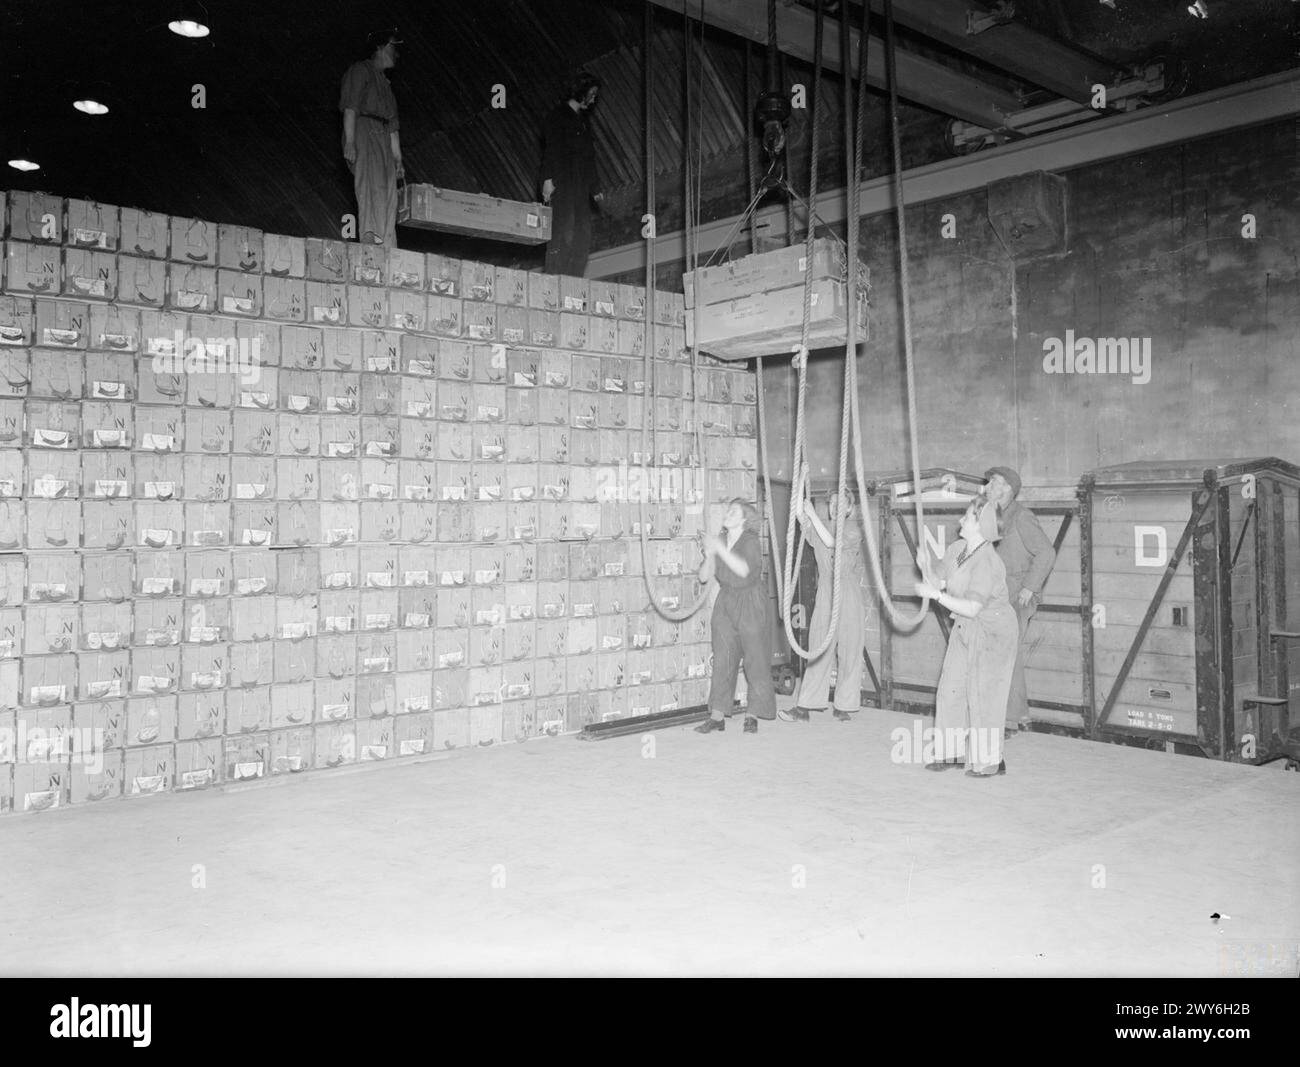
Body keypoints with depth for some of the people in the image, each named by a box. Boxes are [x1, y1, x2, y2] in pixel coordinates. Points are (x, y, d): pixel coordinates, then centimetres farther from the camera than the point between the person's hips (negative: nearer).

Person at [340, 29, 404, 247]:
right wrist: (350, 142, -20)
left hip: (381, 138, 8)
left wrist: (397, 157, 21)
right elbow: (350, 107, -8)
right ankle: (371, 241, -38)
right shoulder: (361, 70, 6)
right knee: (371, 185, -25)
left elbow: (392, 124, 28)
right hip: (362, 131, -8)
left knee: (388, 195, -5)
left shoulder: (384, 81, 32)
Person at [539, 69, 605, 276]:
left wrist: (594, 189, 21)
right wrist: (548, 178, -20)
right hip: (561, 183, -8)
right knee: (563, 232, -15)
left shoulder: (583, 122, 25)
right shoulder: (559, 115, 2)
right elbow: (550, 148, -9)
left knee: (583, 236, -2)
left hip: (580, 187, 8)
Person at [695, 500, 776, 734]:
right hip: (725, 603, 5)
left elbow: (744, 569, -29)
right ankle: (717, 716, 3)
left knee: (755, 659, -1)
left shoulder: (751, 542, -10)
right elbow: (704, 577, 4)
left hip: (751, 606, -4)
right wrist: (709, 556, -14)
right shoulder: (720, 541, 5)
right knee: (722, 660, 1)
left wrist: (720, 548, -28)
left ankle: (752, 717, 8)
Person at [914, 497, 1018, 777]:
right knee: (952, 690, 8)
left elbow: (971, 608, -28)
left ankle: (990, 761, 12)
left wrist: (936, 595, -25)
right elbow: (937, 581, 5)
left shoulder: (986, 563, -26)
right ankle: (951, 752, 20)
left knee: (983, 695, -1)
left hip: (993, 633, -8)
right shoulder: (957, 549, 0)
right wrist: (926, 569, -15)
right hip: (966, 630, 8)